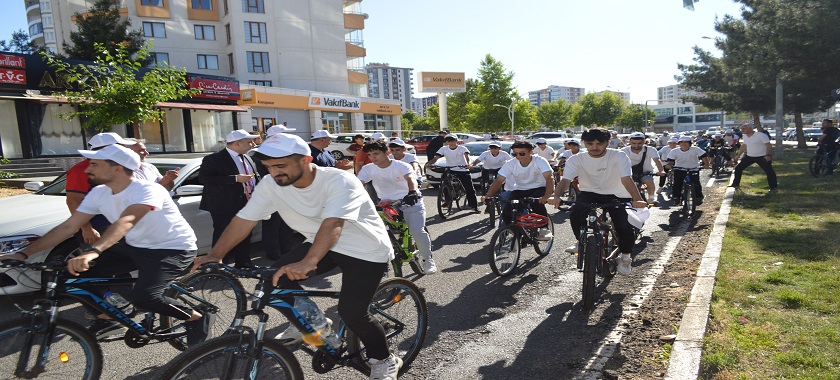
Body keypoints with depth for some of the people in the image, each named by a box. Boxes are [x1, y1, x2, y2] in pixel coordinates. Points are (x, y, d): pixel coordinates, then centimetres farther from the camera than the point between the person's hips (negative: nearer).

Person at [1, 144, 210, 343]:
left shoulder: (148, 190, -26)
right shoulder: (98, 193, -2)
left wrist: (93, 251, -57)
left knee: (142, 297, -28)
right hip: (134, 246, 8)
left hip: (174, 249, -8)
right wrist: (23, 253, -3)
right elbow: (68, 226, 2)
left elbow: (126, 222, -44)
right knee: (82, 272, -4)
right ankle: (106, 319, 19)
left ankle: (196, 317, -4)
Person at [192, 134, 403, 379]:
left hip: (366, 250, -6)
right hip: (322, 244, 6)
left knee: (351, 311, -15)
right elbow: (244, 220, -10)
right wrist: (215, 255, -22)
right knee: (277, 276, -12)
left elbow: (332, 225, -42)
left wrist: (308, 262, -56)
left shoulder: (339, 181, -29)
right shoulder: (271, 185, -10)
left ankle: (385, 360, 12)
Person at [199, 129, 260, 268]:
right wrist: (235, 179, -24)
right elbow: (203, 178, -20)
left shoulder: (247, 159, 13)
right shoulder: (213, 159, -10)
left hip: (247, 204, 7)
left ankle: (243, 264, 28)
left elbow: (256, 177, 21)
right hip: (225, 206, -7)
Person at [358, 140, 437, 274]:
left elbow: (410, 178, -35)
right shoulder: (368, 169, -3)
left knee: (417, 232, -22)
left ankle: (427, 258, 5)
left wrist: (413, 192, -57)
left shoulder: (401, 166, -14)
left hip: (410, 203, -4)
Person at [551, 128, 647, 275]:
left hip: (616, 196, -1)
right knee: (575, 214, -29)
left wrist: (637, 200, -43)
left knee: (624, 227, -21)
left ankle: (625, 256, 11)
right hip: (589, 193, 1)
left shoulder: (619, 156, -13)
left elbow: (627, 179, -26)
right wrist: (556, 196, -42)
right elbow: (565, 180, -21)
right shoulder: (576, 159, -9)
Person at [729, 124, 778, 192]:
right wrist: (738, 155, 15)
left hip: (762, 157, -6)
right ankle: (735, 184, 15)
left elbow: (769, 145, -19)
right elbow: (743, 146, 18)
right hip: (749, 156, 6)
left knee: (769, 171, -7)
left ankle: (773, 187, 5)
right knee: (738, 168, 2)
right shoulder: (744, 137, 5)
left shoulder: (761, 135, -17)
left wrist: (768, 155, -30)